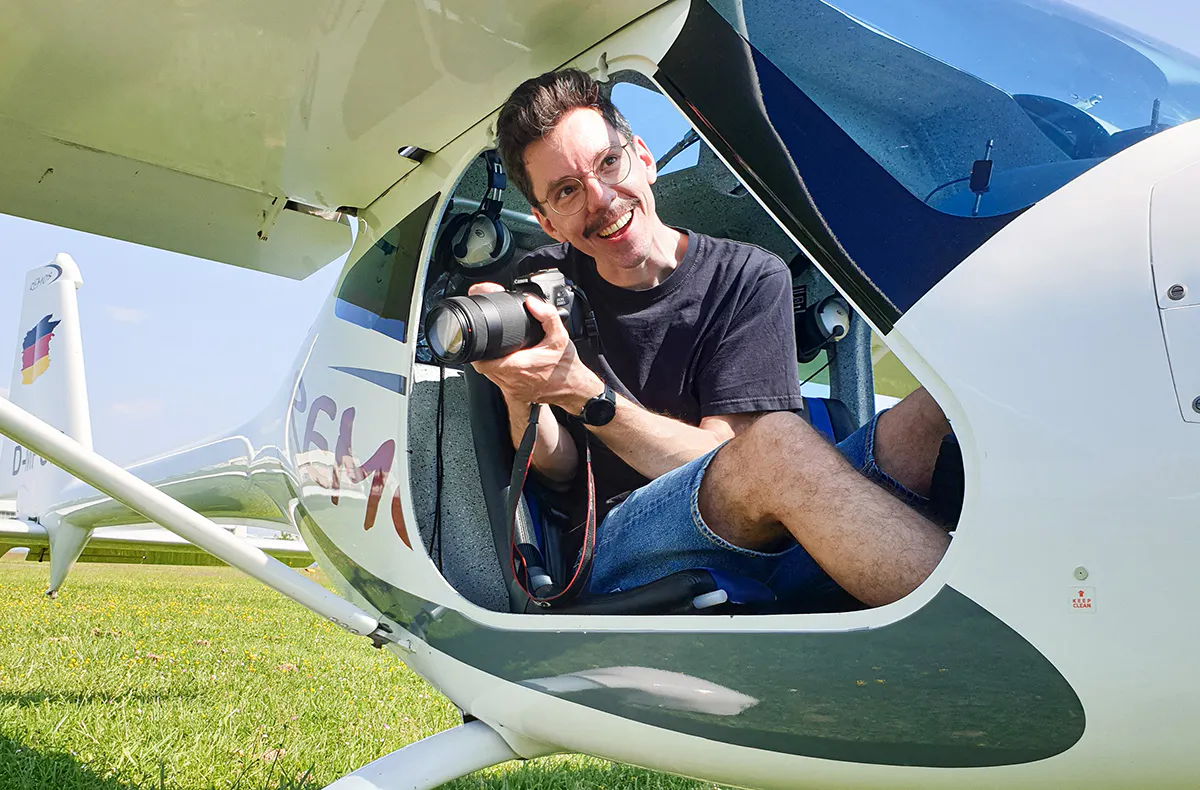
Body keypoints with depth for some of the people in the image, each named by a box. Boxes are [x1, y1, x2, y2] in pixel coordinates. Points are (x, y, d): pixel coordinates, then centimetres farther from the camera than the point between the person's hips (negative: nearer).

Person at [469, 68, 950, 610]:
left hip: (773, 538, 1)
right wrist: (520, 394, -15)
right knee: (773, 443, -35)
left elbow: (719, 451, -8)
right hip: (622, 559, 0)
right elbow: (557, 469, 7)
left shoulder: (750, 279, 3)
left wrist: (581, 392, -21)